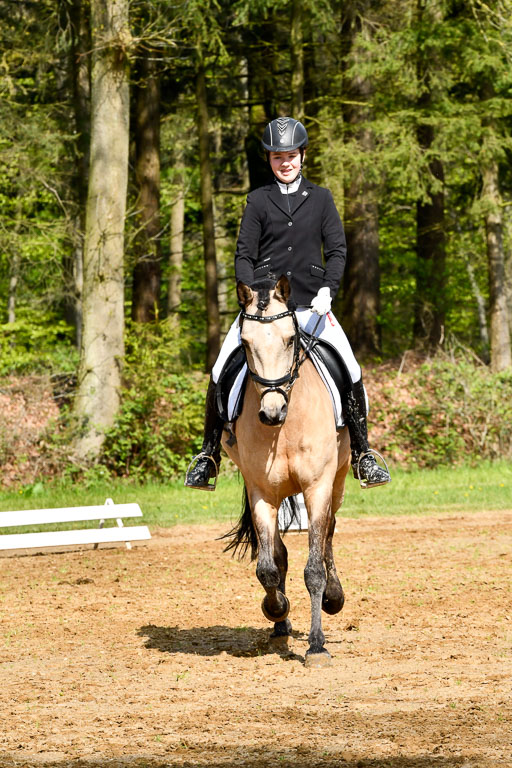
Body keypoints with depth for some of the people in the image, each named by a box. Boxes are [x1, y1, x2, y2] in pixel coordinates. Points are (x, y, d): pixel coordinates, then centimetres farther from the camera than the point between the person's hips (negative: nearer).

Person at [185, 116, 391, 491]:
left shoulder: (321, 199, 10)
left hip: (310, 305, 0)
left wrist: (328, 290, -12)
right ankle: (209, 454, 3)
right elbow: (244, 254, 4)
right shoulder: (258, 200, 8)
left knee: (351, 373, -12)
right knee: (220, 375, -11)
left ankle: (363, 454, 2)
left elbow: (337, 249, 5)